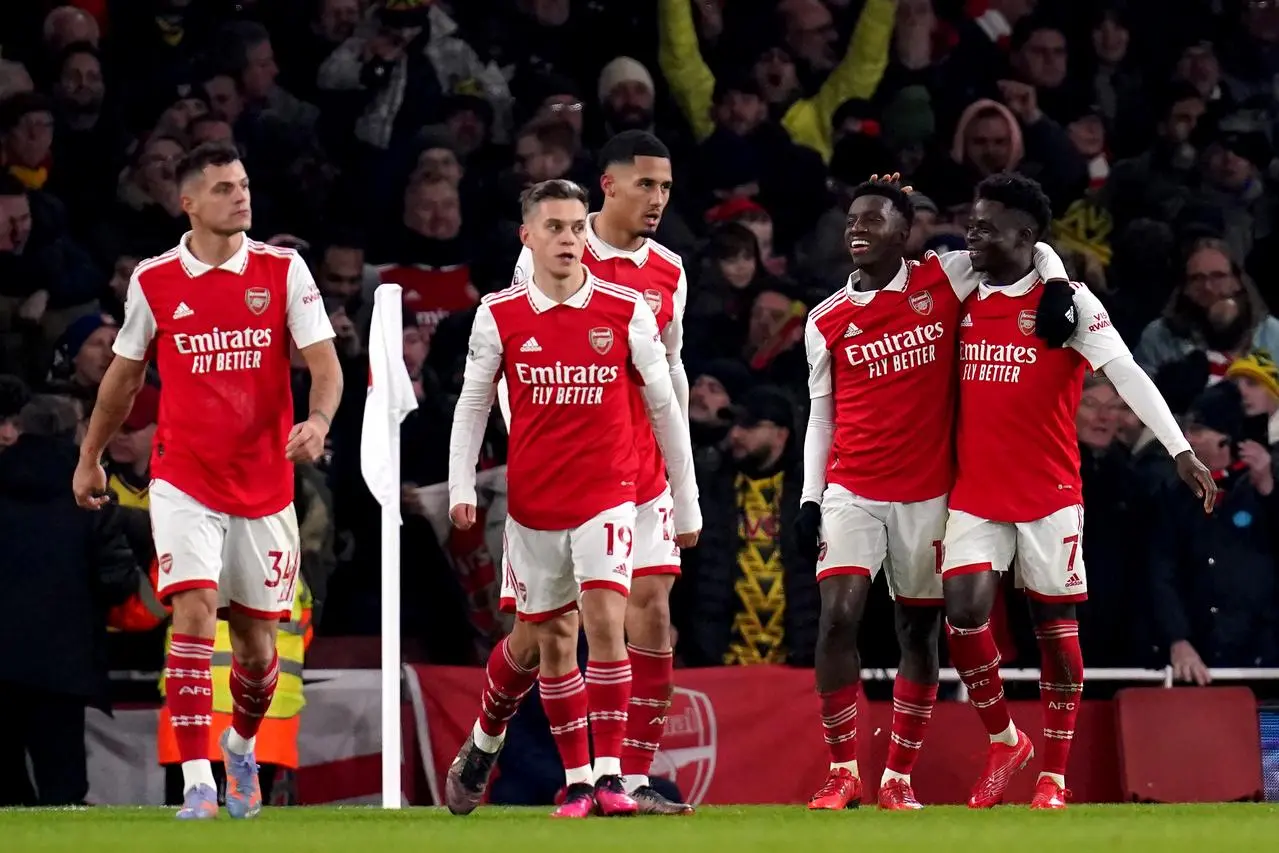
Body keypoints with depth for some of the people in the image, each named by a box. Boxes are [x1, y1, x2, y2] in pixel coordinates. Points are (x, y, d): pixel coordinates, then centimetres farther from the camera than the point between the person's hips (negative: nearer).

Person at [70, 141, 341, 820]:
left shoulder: (282, 270, -2)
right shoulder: (154, 280, 0)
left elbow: (324, 362, -7)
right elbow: (125, 373, 14)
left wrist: (318, 420, -27)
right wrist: (90, 456, 21)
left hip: (265, 483, 1)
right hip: (184, 479, -1)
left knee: (257, 639, 9)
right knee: (194, 615, -18)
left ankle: (241, 746, 40)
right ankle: (197, 785, -19)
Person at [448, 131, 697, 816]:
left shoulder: (669, 274, 7)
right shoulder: (548, 258, -5)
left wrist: (682, 474, 15)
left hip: (641, 478, 3)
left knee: (651, 614, -10)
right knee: (538, 632, 4)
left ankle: (635, 780, -6)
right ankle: (484, 742, 31)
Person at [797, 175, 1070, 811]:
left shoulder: (943, 280, 0)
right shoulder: (826, 321, 6)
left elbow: (1031, 251, 7)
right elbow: (821, 416, 11)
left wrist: (1057, 288, -13)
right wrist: (810, 497, 3)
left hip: (927, 493, 0)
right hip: (851, 490, 0)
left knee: (919, 630, 5)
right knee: (837, 617, -13)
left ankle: (899, 776, 14)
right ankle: (842, 772, -5)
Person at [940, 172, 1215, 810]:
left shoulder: (1066, 300, -7)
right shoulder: (962, 298, 8)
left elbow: (1126, 374, -14)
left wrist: (1181, 451, -24)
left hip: (1049, 492, -4)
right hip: (974, 490, 4)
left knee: (1055, 626, 3)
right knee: (963, 611, -10)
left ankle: (1054, 775, 12)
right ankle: (1003, 742, 11)